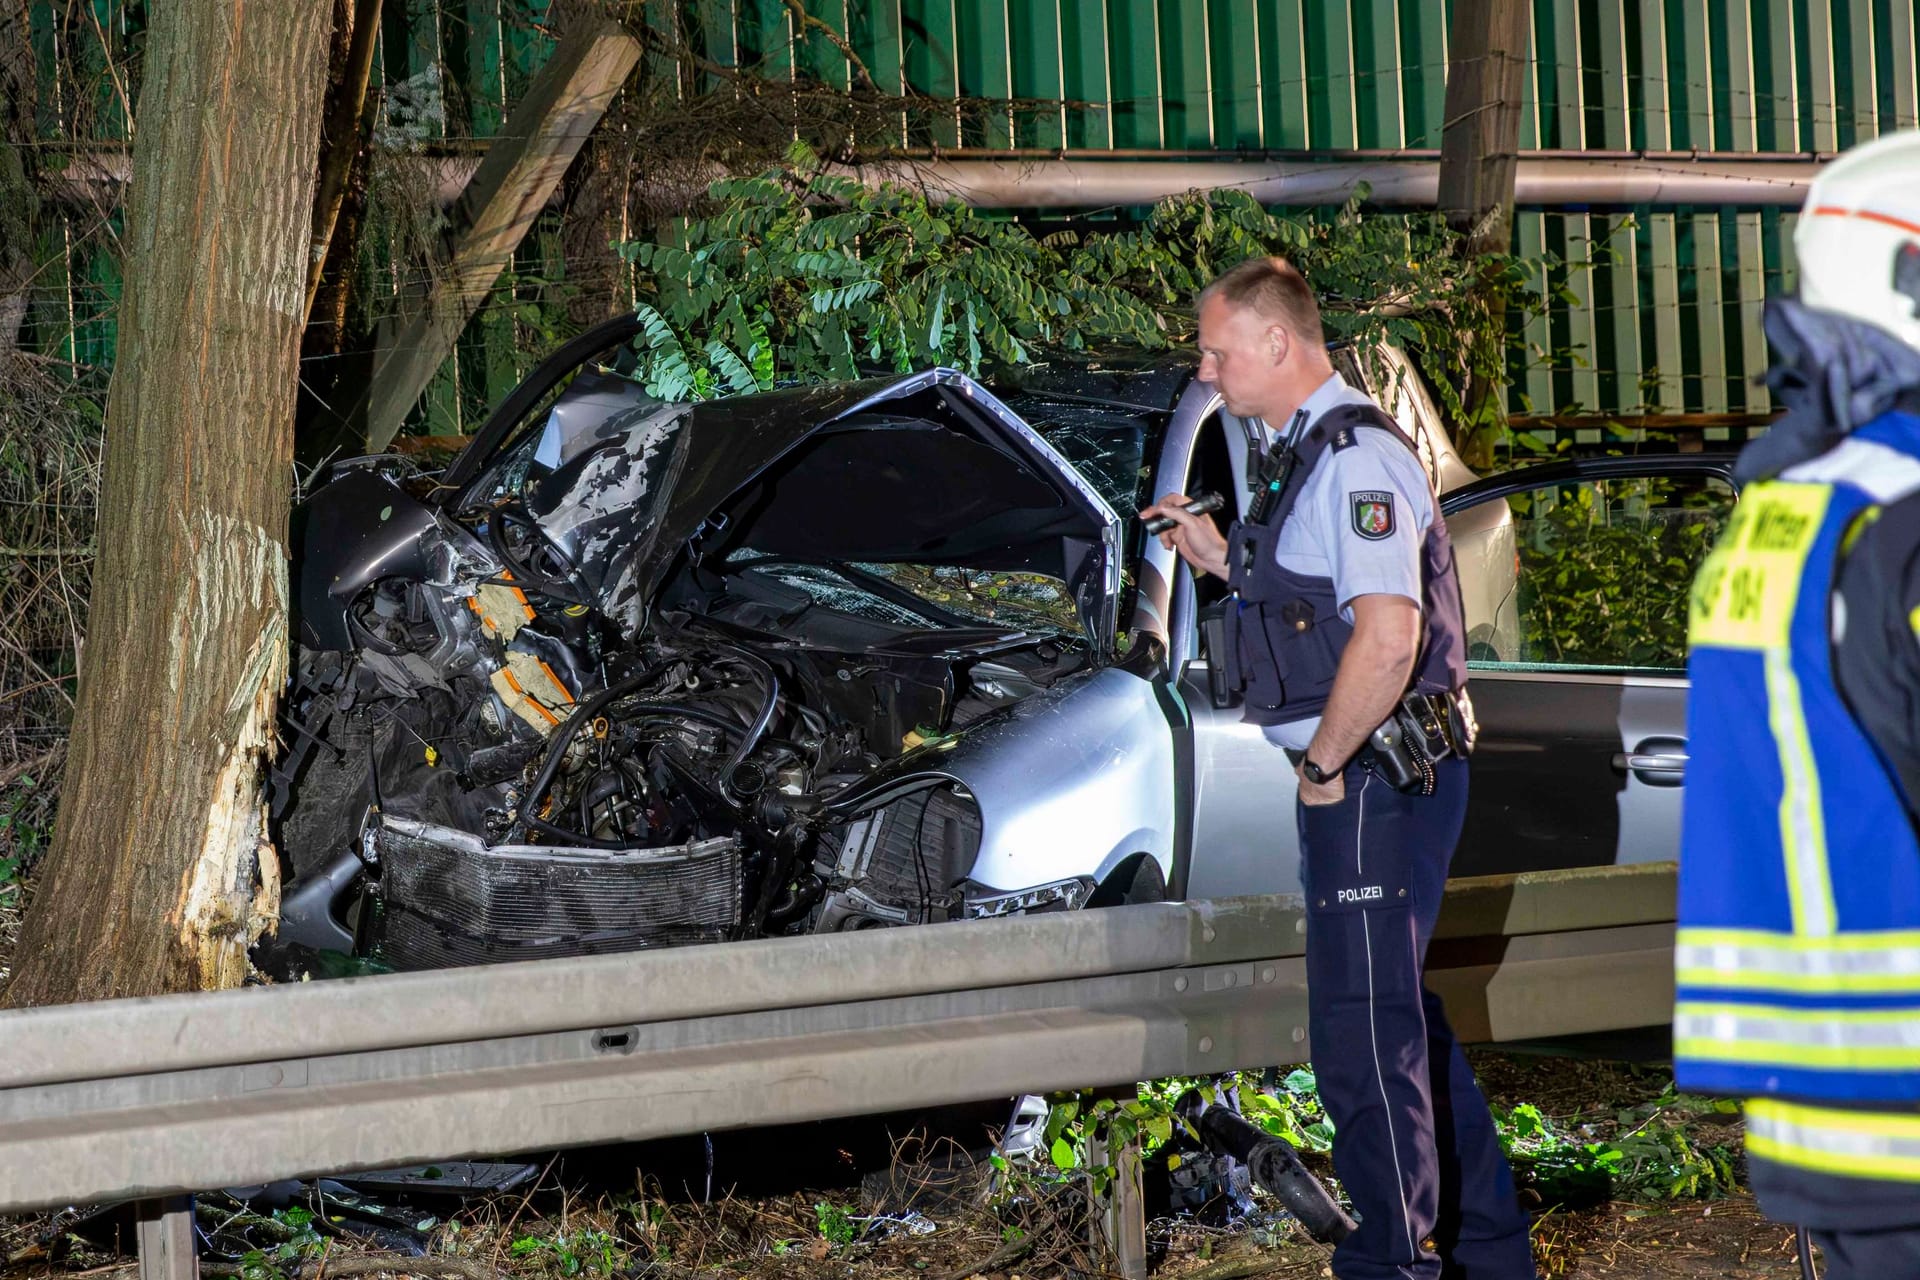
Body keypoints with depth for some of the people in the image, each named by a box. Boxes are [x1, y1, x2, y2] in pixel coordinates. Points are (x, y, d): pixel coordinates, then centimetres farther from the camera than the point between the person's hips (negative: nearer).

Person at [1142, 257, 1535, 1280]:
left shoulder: (1356, 458, -18)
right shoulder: (1305, 457, 15)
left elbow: (1386, 635, -27)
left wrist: (1322, 763, -18)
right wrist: (1224, 559, 15)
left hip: (1373, 782, -11)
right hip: (1363, 781, 11)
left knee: (1363, 1032, -5)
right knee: (1397, 1017, 18)